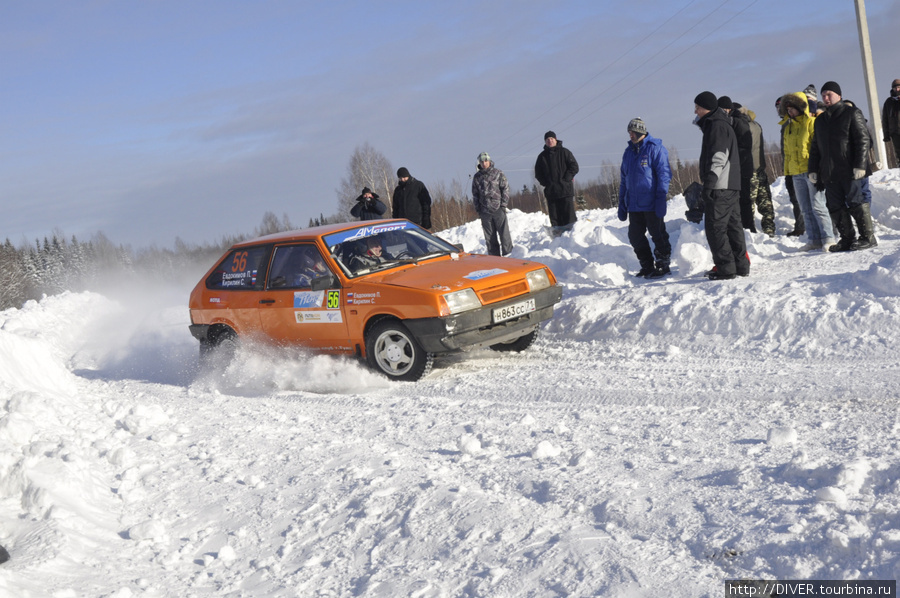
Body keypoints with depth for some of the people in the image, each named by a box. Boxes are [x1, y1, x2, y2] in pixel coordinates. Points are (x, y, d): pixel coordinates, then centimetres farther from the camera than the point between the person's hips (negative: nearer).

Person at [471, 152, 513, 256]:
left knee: (504, 232, -5)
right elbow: (475, 195, 14)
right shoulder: (477, 177, 10)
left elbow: (505, 189, 2)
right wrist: (478, 209, 6)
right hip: (485, 211, 2)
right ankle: (494, 256, 10)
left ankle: (507, 253, 2)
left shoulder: (498, 173, 4)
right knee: (490, 236, 4)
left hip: (498, 209, -2)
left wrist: (503, 204, -7)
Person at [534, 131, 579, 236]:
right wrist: (544, 182, 1)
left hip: (565, 189, -3)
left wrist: (566, 179, -9)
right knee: (554, 216, 1)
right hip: (550, 191, 3)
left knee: (568, 213, -7)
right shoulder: (542, 156, 13)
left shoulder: (564, 152, 4)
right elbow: (538, 173, 17)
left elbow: (574, 167, 2)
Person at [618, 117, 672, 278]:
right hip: (634, 205, 7)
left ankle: (663, 265, 14)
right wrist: (622, 204, 13)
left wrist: (661, 200, -17)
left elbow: (664, 175, -10)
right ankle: (647, 267, 19)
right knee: (635, 237, 8)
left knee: (658, 236, 2)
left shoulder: (655, 148, -5)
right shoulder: (628, 152, 14)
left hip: (651, 205, -7)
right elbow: (624, 179, 19)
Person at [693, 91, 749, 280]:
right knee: (733, 225, 12)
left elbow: (719, 156, -19)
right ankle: (741, 266, 16)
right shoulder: (715, 124, 22)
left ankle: (726, 268, -8)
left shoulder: (717, 125, -10)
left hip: (720, 186, -11)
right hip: (732, 185, 11)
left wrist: (710, 182, -23)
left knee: (715, 227, -8)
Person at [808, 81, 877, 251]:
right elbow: (815, 147, 22)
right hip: (830, 173, 6)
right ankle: (847, 239, 12)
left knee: (856, 202, -6)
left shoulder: (852, 113, 1)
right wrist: (813, 170, 13)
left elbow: (862, 140, -7)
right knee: (836, 207, 5)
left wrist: (860, 165, -16)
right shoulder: (820, 120, 19)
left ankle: (868, 237, 1)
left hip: (850, 171, -6)